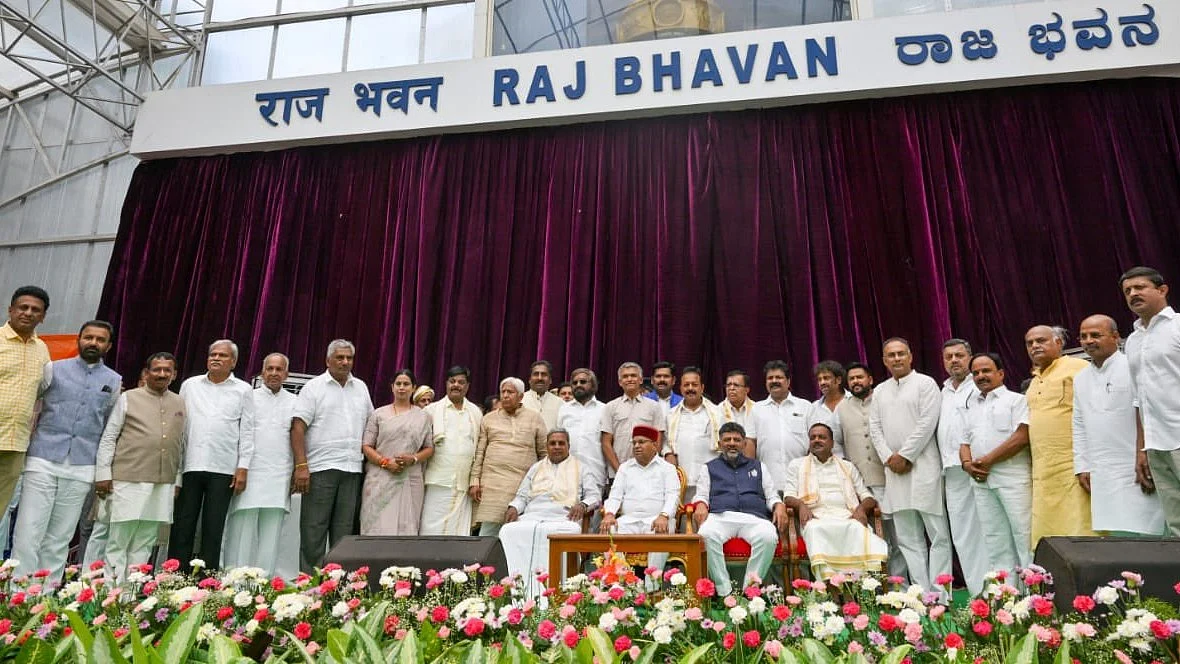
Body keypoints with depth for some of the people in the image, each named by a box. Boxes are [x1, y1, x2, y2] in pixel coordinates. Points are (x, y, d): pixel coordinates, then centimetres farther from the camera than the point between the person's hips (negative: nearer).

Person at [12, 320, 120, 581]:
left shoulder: (114, 381, 10)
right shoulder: (54, 369, 6)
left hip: (81, 469, 1)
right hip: (43, 461, -1)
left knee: (59, 539, 6)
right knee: (28, 534, -4)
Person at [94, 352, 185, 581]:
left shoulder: (180, 404, 13)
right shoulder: (128, 398, 4)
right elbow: (108, 438, 2)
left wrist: (178, 480, 11)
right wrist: (103, 474, -4)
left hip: (163, 485, 3)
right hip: (128, 480, -3)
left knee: (144, 544, 8)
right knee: (118, 541, 0)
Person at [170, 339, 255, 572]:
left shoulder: (243, 390, 6)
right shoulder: (190, 385, 12)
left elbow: (247, 432, 3)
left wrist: (243, 467, -4)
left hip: (223, 468, -2)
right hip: (190, 465, 2)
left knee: (213, 529, 3)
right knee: (182, 526, 4)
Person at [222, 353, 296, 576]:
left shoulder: (295, 403, 13)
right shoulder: (248, 397, 8)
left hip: (279, 481, 2)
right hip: (248, 475, -1)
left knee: (271, 536, 4)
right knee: (241, 532, -2)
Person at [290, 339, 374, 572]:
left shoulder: (361, 388, 15)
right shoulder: (314, 387, 0)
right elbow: (298, 427, -7)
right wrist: (301, 466, -15)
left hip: (352, 469, 4)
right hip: (320, 468, -4)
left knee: (344, 531, 8)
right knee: (313, 529, 0)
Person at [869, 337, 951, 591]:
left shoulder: (925, 383, 1)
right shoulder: (879, 391, 17)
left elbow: (927, 424, -9)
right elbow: (875, 428, 12)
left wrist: (905, 455, -11)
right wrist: (889, 457, -2)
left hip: (923, 466, -5)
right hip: (894, 470, 5)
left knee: (938, 533, -2)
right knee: (908, 538, 6)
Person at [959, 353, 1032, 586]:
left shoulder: (1016, 400, 2)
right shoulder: (968, 407, 20)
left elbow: (1022, 436, -10)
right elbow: (964, 442, 19)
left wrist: (987, 460, -11)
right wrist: (967, 463, -2)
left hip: (1013, 477, -6)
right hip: (981, 480, 6)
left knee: (1024, 534, -6)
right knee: (995, 541, 9)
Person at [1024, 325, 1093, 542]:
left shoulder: (1076, 368, -3)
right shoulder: (1034, 381, 21)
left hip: (1073, 468, -7)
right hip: (1042, 473, 8)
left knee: (1080, 531, -8)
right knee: (1045, 538, 6)